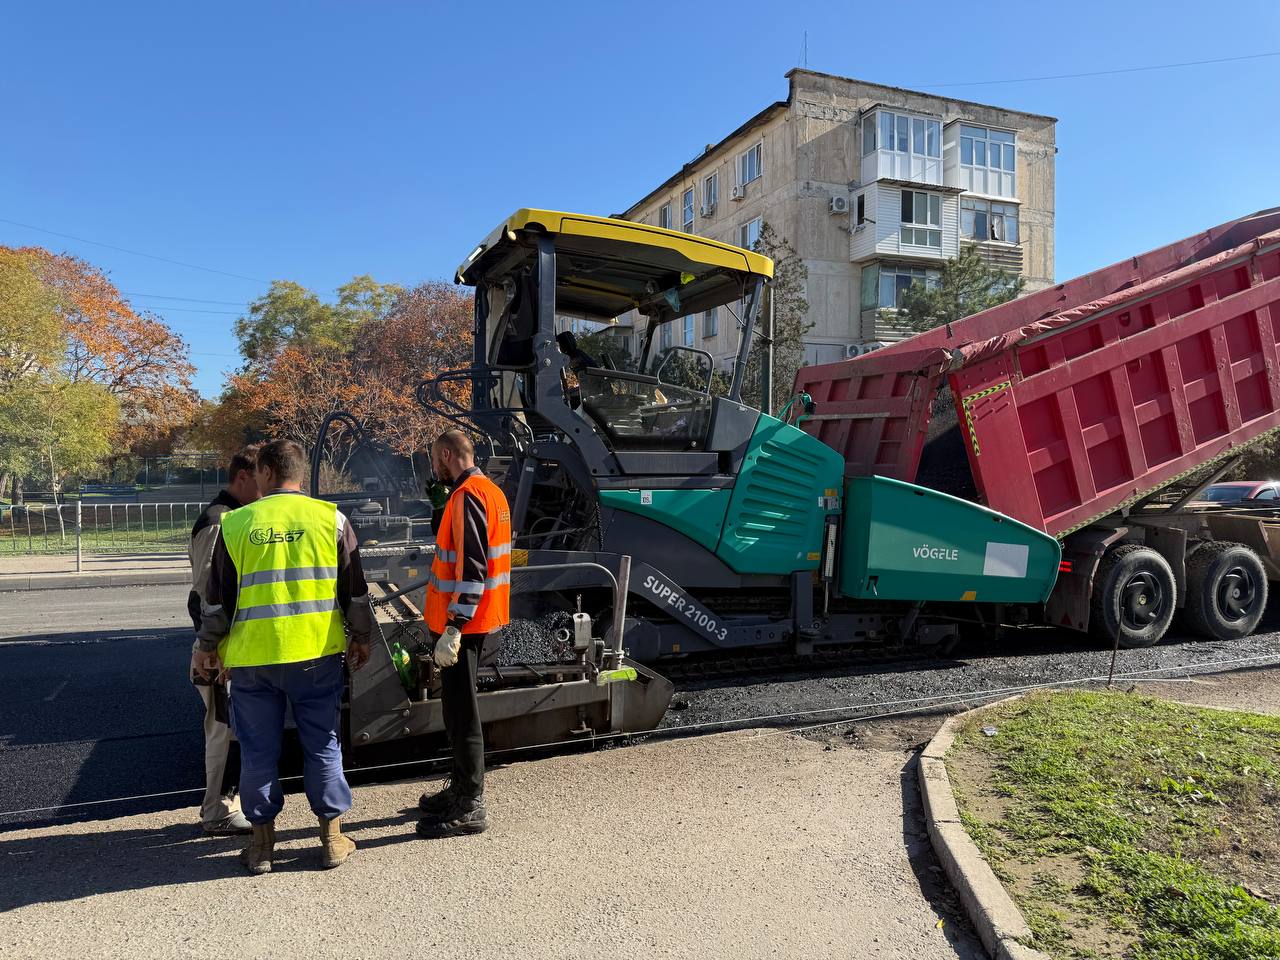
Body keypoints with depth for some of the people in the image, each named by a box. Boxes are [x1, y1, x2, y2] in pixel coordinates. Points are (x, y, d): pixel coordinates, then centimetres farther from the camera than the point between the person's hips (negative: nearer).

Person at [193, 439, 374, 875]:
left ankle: (262, 843, 22)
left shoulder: (235, 524, -3)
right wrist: (361, 638, 14)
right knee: (323, 745, 11)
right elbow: (355, 590, 2)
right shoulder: (330, 518, -2)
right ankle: (331, 838, 18)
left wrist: (208, 647, 17)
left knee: (258, 751, 12)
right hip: (317, 654, 0)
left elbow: (217, 598, 3)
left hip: (252, 658, 0)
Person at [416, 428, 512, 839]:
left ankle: (469, 808, 7)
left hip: (462, 622, -10)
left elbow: (471, 569, -24)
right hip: (480, 619, 10)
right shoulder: (491, 491, 14)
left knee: (460, 712, -2)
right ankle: (461, 789, 31)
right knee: (458, 707, 19)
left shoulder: (467, 496, -17)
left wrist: (453, 628, -25)